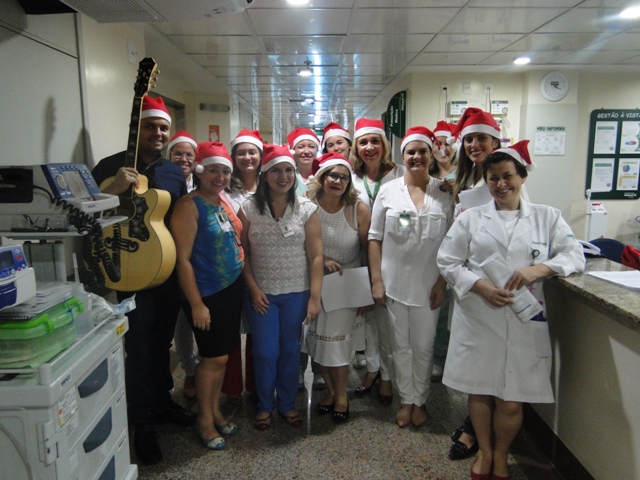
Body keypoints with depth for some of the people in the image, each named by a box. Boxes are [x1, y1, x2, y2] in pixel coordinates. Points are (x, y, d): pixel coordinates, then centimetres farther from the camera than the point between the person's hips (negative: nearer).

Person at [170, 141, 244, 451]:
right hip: (207, 294, -7)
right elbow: (182, 258, -17)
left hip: (232, 289, 7)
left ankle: (215, 410, 33)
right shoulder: (189, 205, -14)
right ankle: (205, 420, 23)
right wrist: (196, 304, -18)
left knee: (221, 356, 16)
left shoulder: (225, 200, 8)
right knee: (214, 357, 2)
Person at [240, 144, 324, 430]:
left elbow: (316, 256, -5)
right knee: (265, 353, 7)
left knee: (290, 350, 14)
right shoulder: (249, 207, -5)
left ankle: (287, 403, 35)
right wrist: (254, 289, -8)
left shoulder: (306, 209, -5)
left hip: (296, 293, 1)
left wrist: (315, 297, -9)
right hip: (262, 293, 0)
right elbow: (241, 253, -2)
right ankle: (264, 405, 31)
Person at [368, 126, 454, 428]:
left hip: (428, 284, 0)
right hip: (394, 282, 0)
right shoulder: (388, 191, -1)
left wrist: (442, 282, -3)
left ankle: (420, 400, 32)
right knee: (401, 345, 12)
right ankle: (407, 399, 31)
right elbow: (375, 238, 0)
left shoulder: (444, 193, 0)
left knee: (424, 347, 11)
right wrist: (376, 280, -4)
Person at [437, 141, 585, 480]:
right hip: (477, 320, 0)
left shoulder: (547, 217, 7)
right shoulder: (470, 218, 5)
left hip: (524, 322, 0)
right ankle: (484, 452, 38)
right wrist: (480, 286, -14)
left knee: (512, 400, 5)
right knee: (479, 391, 11)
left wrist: (538, 269, -18)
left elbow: (574, 256, 1)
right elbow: (448, 262, 1)